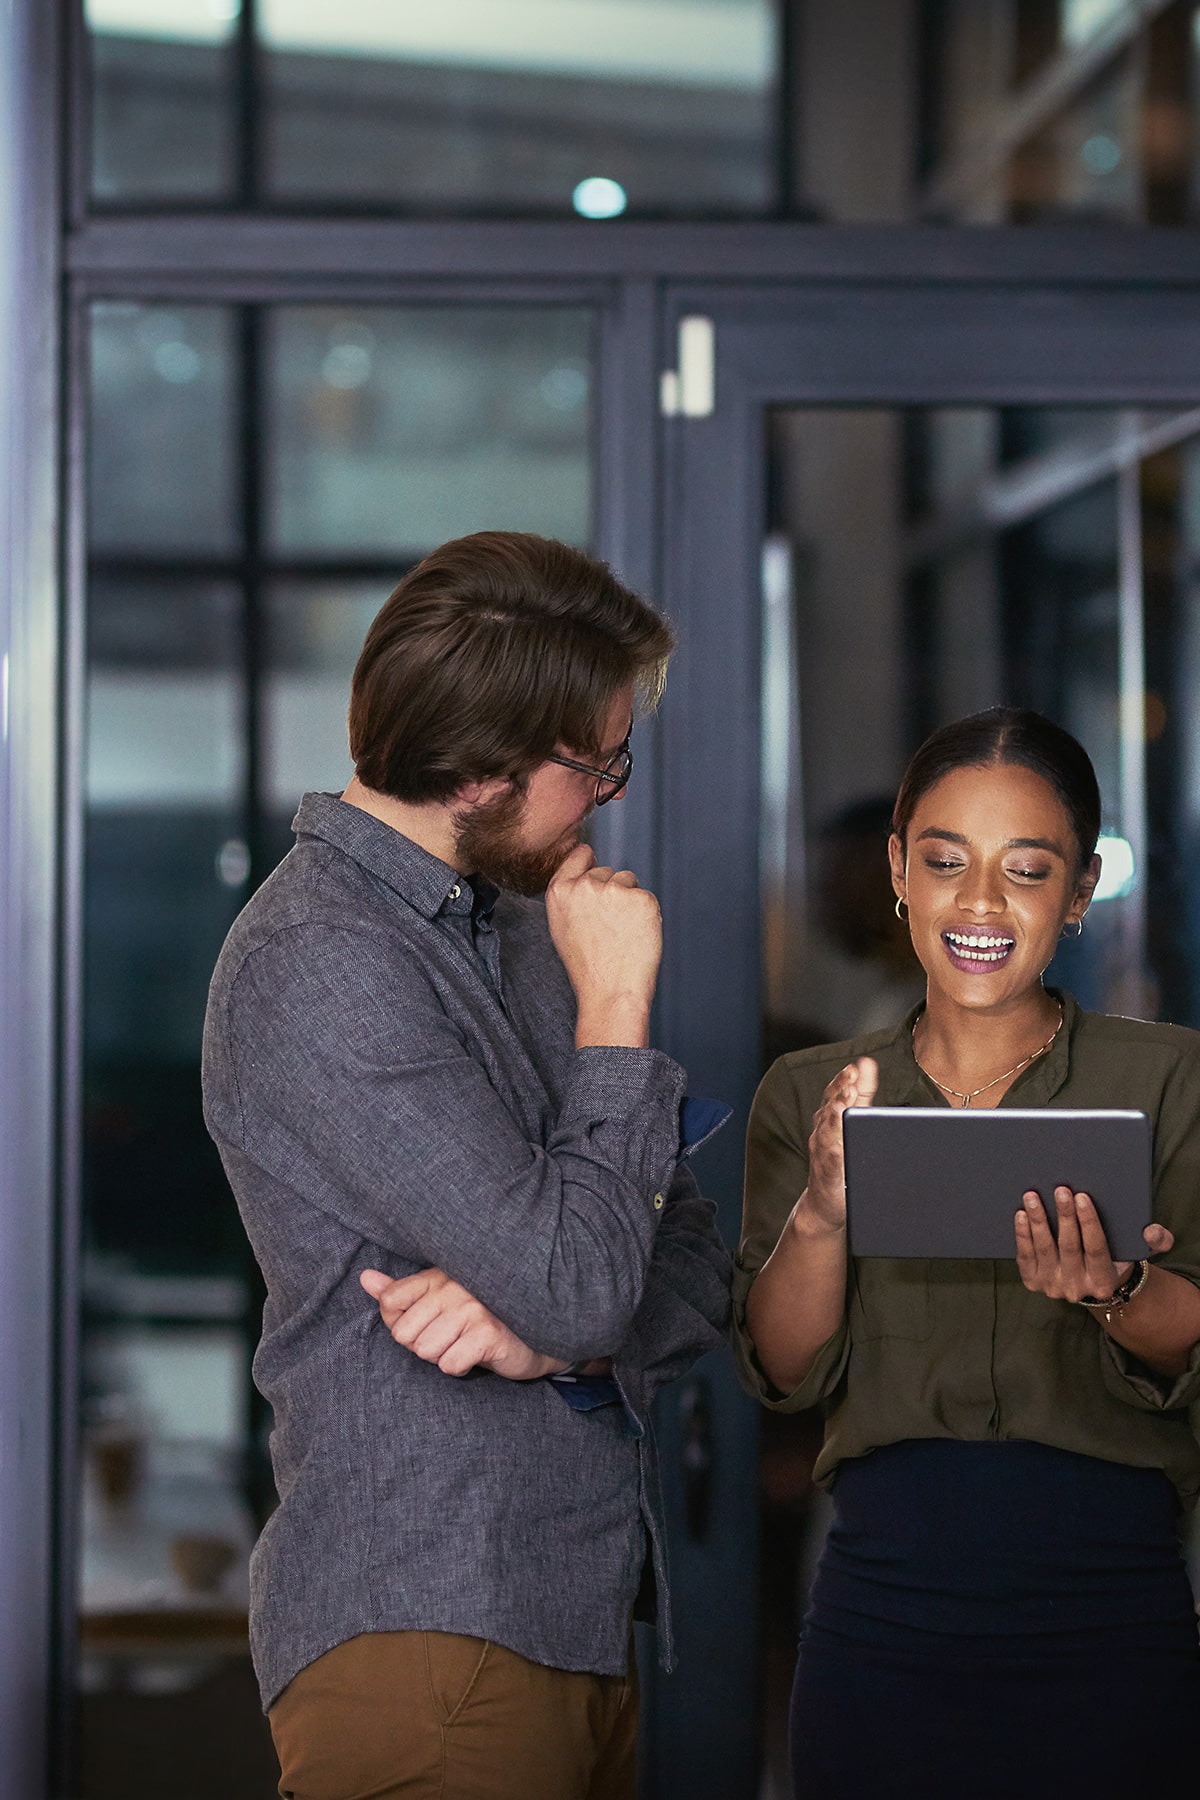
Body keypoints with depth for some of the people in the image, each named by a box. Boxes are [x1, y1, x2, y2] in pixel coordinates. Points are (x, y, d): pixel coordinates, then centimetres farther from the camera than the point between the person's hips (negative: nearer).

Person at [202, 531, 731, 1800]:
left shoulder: (518, 923, 13)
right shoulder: (321, 965, -15)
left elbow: (692, 1275, 10)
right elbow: (579, 1284, -21)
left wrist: (543, 1327, -11)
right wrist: (616, 1006, -10)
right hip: (424, 1632, -8)